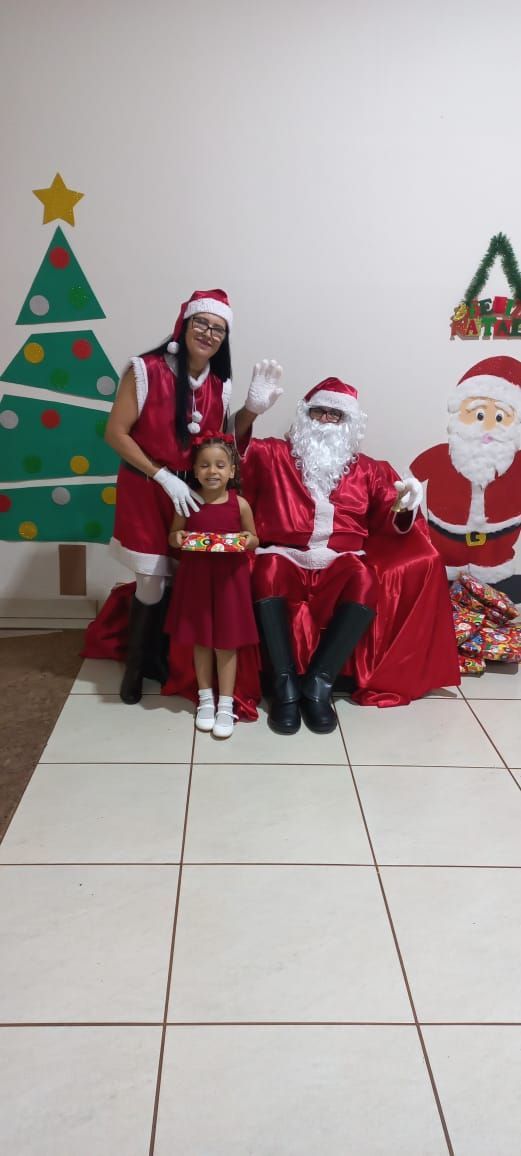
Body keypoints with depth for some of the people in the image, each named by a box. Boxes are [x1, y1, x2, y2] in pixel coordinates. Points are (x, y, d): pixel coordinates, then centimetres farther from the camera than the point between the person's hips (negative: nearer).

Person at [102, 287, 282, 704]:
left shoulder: (220, 385, 2)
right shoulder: (146, 370, -14)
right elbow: (116, 433, -14)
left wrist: (253, 408, -9)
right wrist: (164, 477, -18)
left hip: (194, 491, 5)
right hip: (147, 491, -4)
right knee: (153, 582, 0)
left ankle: (159, 657, 32)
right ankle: (135, 663, 23)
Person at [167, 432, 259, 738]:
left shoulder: (240, 504, -6)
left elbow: (254, 540, 5)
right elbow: (174, 535, 8)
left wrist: (249, 541, -18)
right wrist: (177, 538, -15)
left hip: (229, 578, -1)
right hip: (196, 577, 2)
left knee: (226, 642, 5)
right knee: (200, 640, 12)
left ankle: (226, 704, 16)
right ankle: (206, 699, 27)